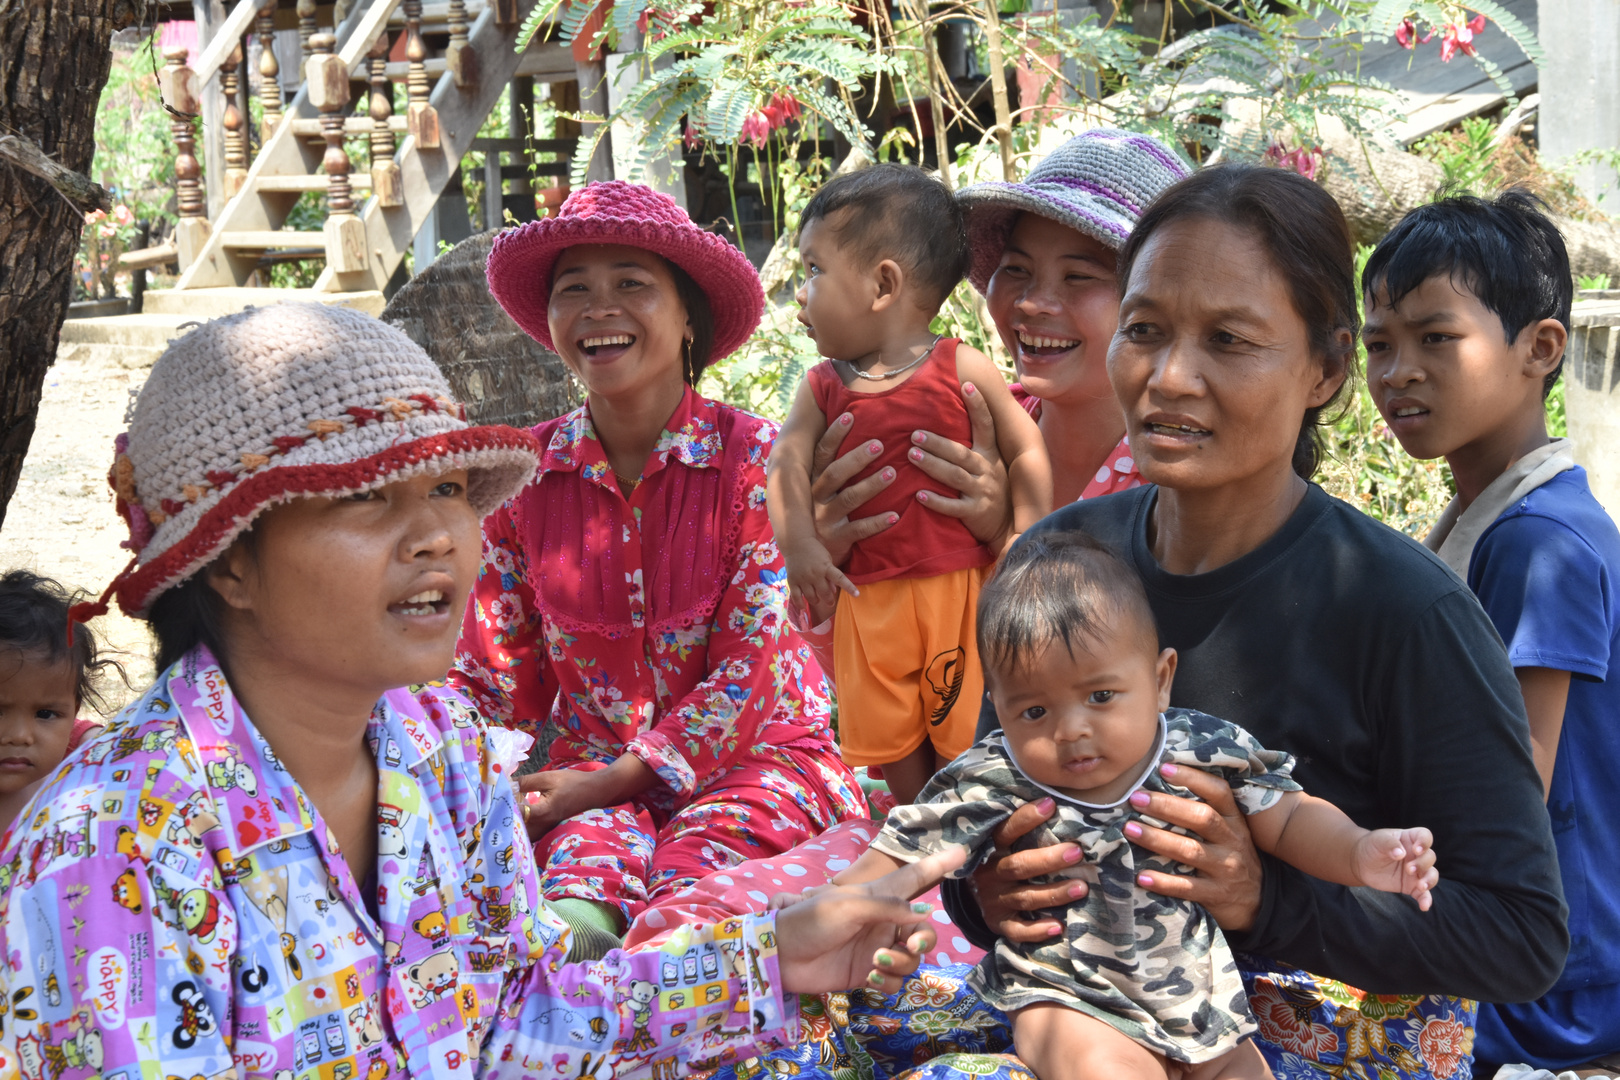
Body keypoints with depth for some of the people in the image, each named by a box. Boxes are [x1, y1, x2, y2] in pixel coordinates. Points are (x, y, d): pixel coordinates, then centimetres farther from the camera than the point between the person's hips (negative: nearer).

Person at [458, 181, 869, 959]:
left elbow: (748, 672, -10)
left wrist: (614, 778, -17)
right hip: (592, 770, 2)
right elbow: (495, 680, 6)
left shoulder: (754, 458, -7)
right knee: (588, 877, -33)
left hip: (755, 754, -2)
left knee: (685, 891, -35)